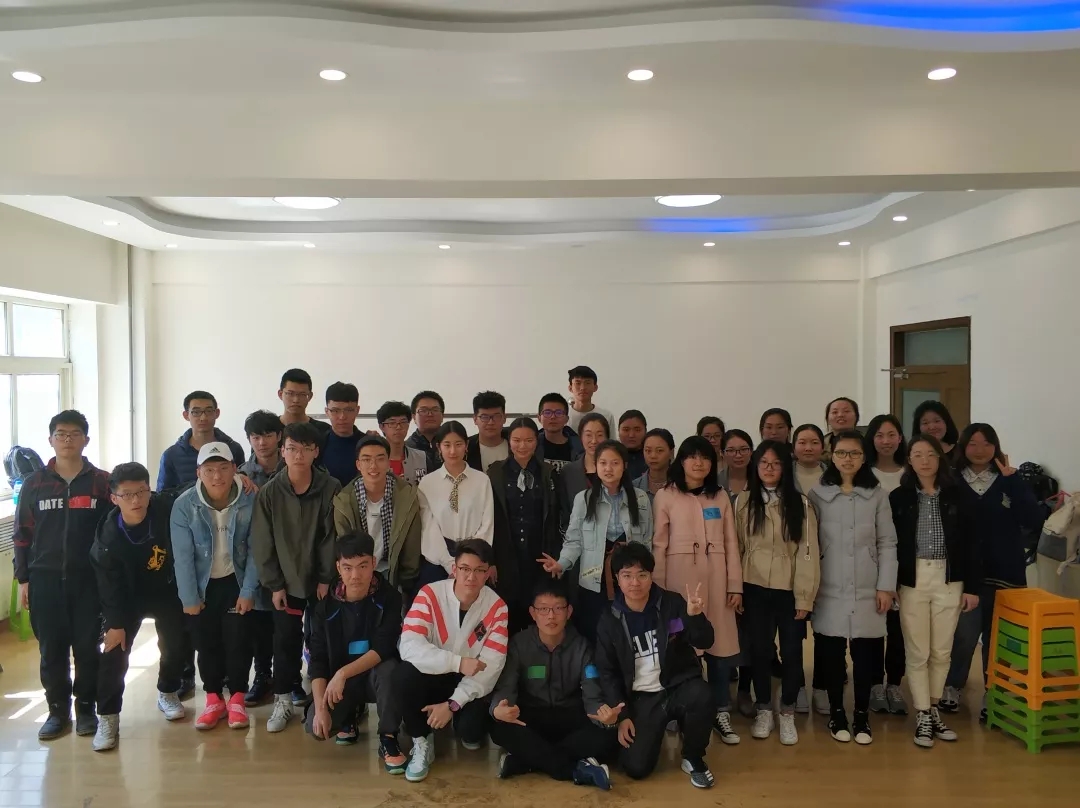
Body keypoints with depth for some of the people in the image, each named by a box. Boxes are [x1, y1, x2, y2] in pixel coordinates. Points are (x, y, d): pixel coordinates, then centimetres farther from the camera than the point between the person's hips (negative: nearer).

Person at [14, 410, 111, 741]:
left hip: (88, 578, -1)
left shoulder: (102, 482, 0)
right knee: (52, 648, 7)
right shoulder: (34, 483, 4)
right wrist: (23, 579, 3)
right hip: (45, 578, 1)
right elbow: (22, 535, 7)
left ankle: (86, 708, 18)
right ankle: (58, 710, 20)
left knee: (87, 646, 4)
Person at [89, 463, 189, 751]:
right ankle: (107, 717, 5)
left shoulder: (166, 507, -26)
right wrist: (115, 623, -18)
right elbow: (110, 586, -18)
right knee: (115, 651, -9)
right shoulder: (108, 536, -25)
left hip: (167, 590, 2)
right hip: (128, 597, -2)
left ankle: (168, 693, 36)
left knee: (175, 645, 11)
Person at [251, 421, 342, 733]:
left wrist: (326, 578, -9)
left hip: (322, 580, -1)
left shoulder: (331, 489, -11)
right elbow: (262, 543, -4)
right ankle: (284, 699, 19)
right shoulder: (269, 492, -7)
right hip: (286, 581, 1)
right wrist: (274, 584, -5)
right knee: (286, 642, 4)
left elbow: (333, 537, -8)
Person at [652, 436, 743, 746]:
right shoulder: (665, 496, 0)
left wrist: (735, 585, 4)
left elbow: (731, 543, 9)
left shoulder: (720, 497, 10)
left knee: (720, 644, 4)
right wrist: (658, 588, -5)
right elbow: (659, 545, -1)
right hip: (680, 579, -3)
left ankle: (720, 712, 18)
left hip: (715, 579, 3)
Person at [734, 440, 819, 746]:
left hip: (789, 589, -1)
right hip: (755, 588, 1)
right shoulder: (744, 501, 3)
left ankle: (787, 713, 23)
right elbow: (736, 546, 4)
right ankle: (764, 710, 26)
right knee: (759, 650, 8)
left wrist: (805, 597, -9)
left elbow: (809, 552, -4)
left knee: (791, 652, 4)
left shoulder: (800, 504, -2)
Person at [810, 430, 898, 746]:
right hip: (830, 591, 0)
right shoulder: (818, 494, 1)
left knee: (866, 654, 4)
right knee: (832, 654, 6)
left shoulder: (877, 494, 4)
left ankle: (862, 714, 22)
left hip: (867, 591, 1)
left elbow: (887, 543, 3)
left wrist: (886, 585, -3)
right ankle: (836, 712, 23)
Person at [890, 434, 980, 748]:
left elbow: (971, 543, 3)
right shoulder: (898, 497, -1)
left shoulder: (956, 496, 1)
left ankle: (934, 710, 25)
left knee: (942, 652, 9)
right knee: (917, 652, 4)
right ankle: (922, 716, 14)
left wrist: (972, 586, -1)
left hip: (949, 581, 1)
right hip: (911, 581, -1)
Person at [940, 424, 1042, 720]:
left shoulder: (1009, 480, 5)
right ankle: (952, 686, 17)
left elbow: (1034, 521, -8)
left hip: (1004, 573, 2)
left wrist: (1012, 480, -12)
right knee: (964, 635, -5)